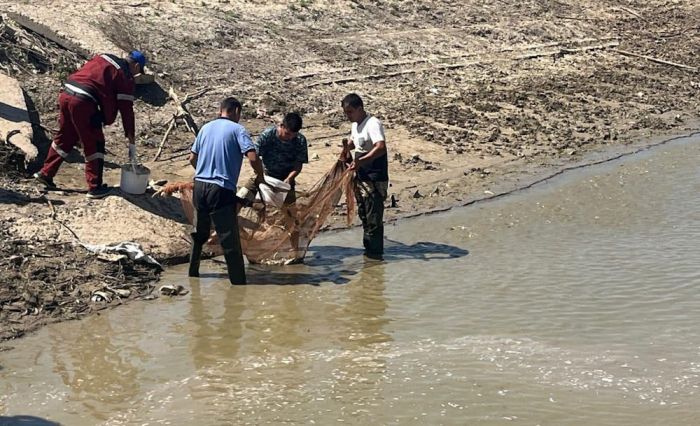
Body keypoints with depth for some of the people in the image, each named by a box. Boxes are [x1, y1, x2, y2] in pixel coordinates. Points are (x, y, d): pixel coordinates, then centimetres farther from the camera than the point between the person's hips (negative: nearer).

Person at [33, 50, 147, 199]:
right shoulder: (126, 78, 3)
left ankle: (46, 173, 31)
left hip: (65, 94, 7)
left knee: (64, 138, 23)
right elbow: (126, 110, 2)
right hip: (83, 103, -7)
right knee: (94, 144, 7)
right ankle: (95, 187, 11)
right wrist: (131, 142, 6)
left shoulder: (102, 58, 21)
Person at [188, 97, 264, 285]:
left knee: (199, 233, 23)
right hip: (221, 190, -6)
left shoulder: (206, 127, 13)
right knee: (230, 241, -3)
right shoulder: (237, 129, -4)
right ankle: (238, 282, -2)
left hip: (199, 186, 6)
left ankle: (193, 272, 33)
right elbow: (253, 158, -15)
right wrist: (260, 176, 2)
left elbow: (192, 158, 18)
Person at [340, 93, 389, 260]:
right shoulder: (356, 125, 10)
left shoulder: (373, 124, -19)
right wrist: (347, 148, 8)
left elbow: (381, 148, -34)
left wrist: (360, 161, -42)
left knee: (373, 217, -4)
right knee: (364, 214, 18)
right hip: (361, 177, 10)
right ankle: (368, 248, 29)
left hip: (375, 179, -10)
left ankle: (376, 252, 5)